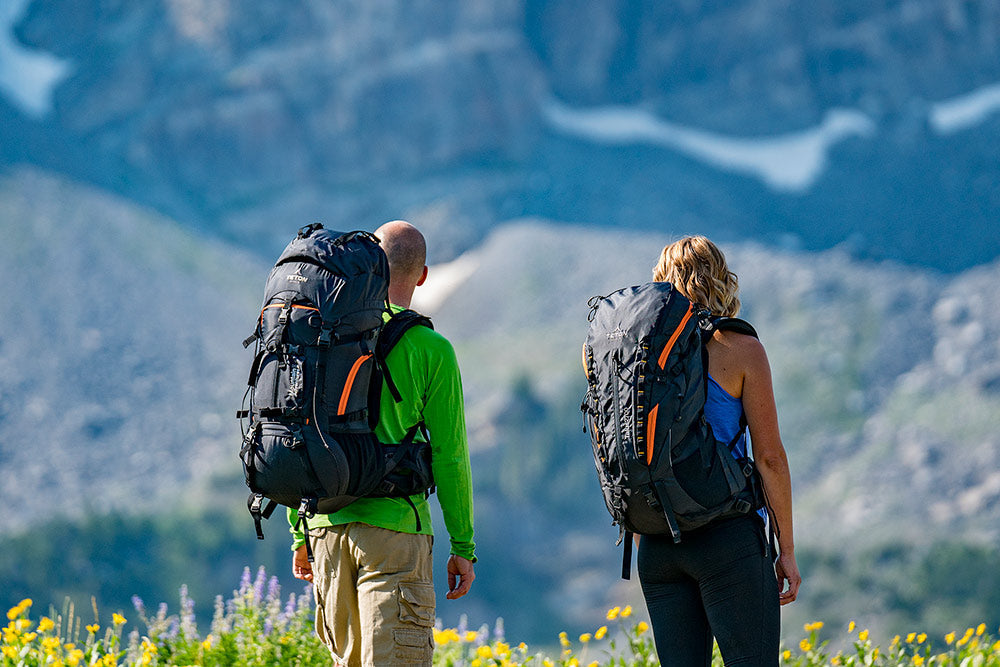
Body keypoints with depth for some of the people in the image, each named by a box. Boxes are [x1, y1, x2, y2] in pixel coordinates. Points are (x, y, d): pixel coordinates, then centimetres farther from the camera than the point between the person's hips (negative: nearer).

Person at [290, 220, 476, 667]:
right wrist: (463, 546, 4)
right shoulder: (431, 349, -3)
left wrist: (299, 532, 18)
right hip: (394, 528, -4)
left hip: (327, 525, 4)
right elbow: (448, 454, -3)